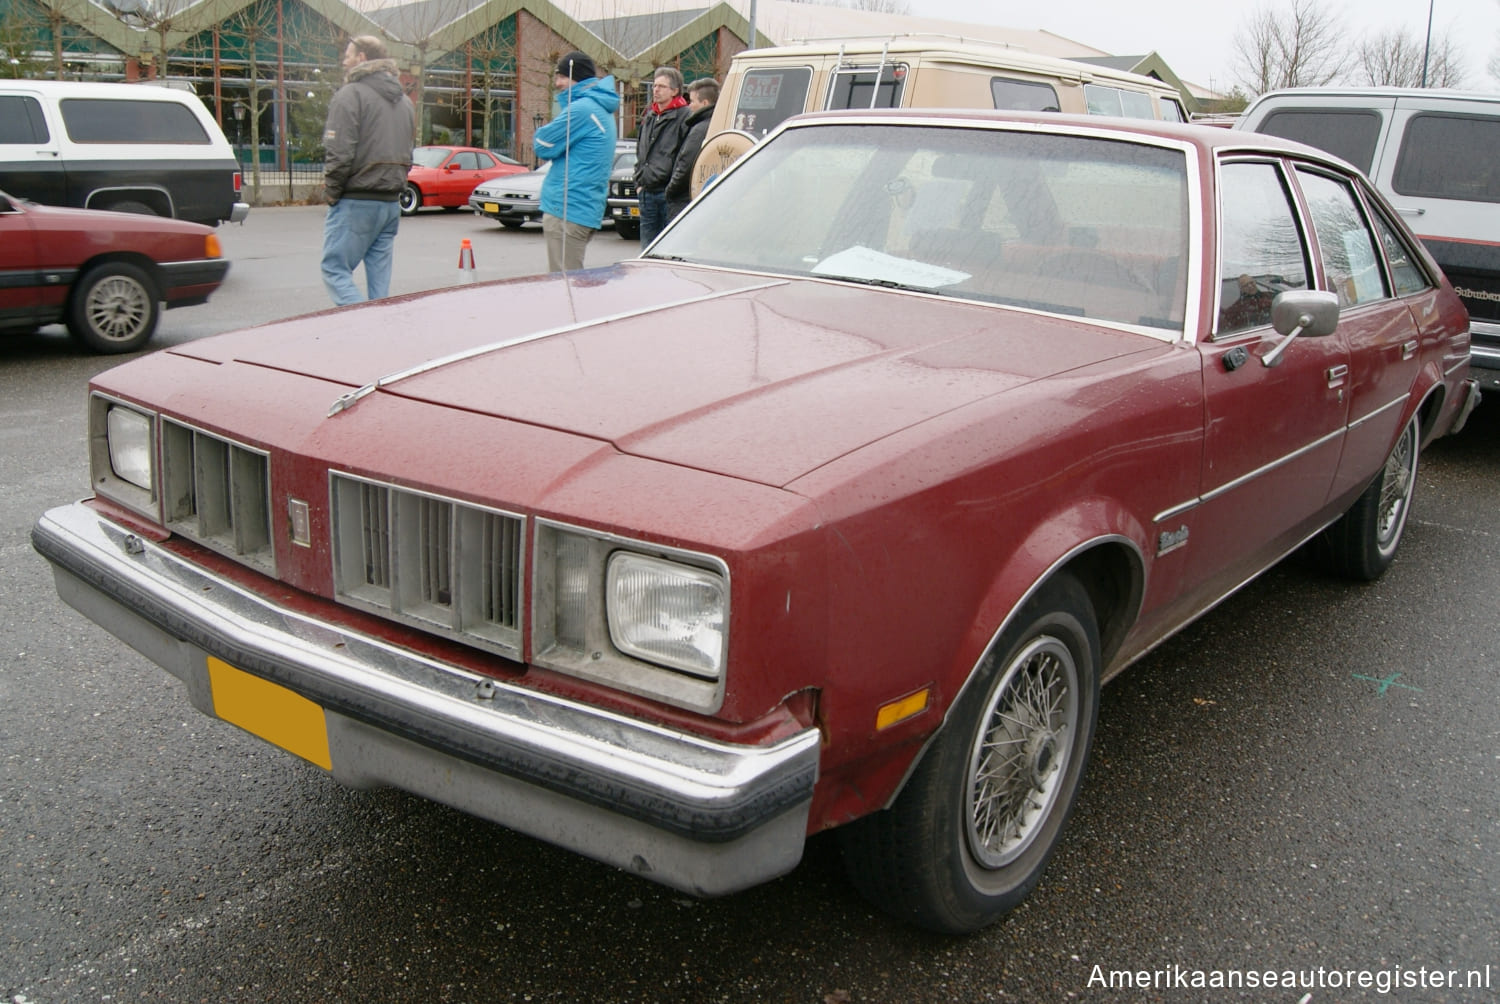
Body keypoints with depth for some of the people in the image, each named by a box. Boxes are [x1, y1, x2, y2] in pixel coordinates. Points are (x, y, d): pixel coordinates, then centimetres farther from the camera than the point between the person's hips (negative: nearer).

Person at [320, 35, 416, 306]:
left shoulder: (351, 95, -8)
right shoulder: (404, 100, 19)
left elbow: (339, 154, -16)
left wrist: (331, 192, -5)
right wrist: (392, 185, 16)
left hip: (356, 202, -8)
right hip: (391, 203, 8)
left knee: (335, 270, -4)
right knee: (380, 278, 9)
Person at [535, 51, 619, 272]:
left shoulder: (582, 109, -13)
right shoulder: (602, 110, 19)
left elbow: (543, 145, -10)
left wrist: (539, 137, 10)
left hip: (567, 210, -10)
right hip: (588, 210, 10)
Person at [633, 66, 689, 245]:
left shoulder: (683, 116, -7)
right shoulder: (649, 117, 17)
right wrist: (639, 182, 14)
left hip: (669, 193, -7)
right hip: (647, 193, 8)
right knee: (647, 248, 11)